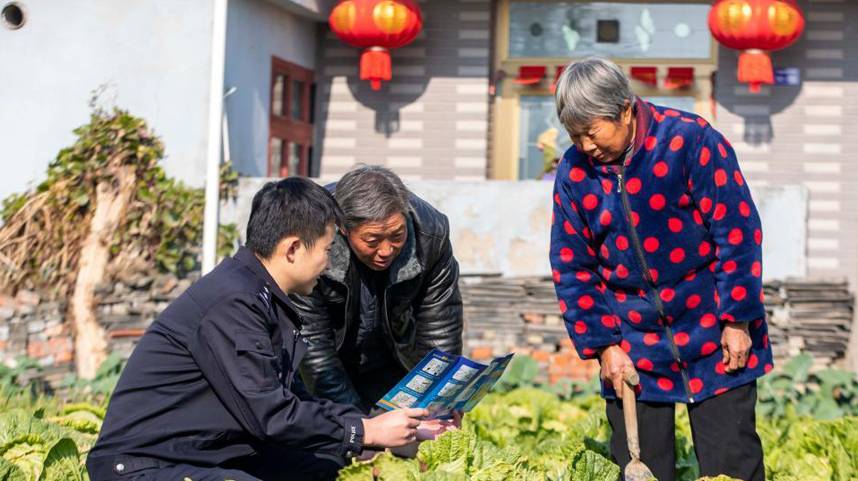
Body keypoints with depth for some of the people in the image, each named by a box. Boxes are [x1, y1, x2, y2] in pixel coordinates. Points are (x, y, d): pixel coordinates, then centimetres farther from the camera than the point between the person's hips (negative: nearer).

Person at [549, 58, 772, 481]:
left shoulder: (690, 140, -13)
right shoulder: (574, 171, -1)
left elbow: (737, 233, -11)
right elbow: (571, 268, 5)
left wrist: (737, 321, -12)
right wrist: (602, 344, -1)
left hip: (712, 335, -3)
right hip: (632, 347, 3)